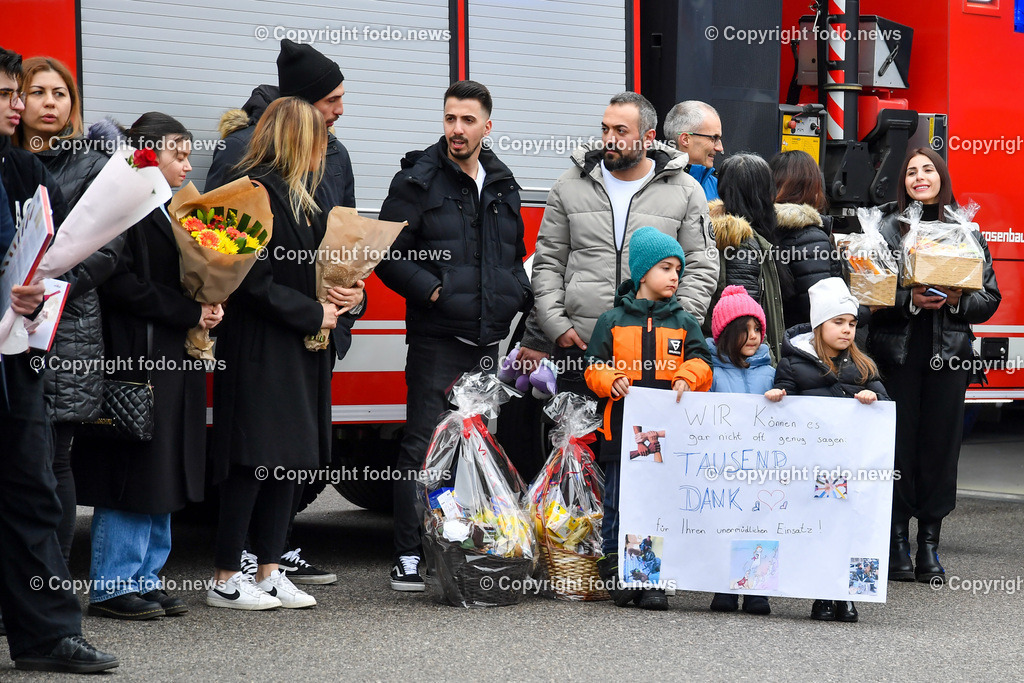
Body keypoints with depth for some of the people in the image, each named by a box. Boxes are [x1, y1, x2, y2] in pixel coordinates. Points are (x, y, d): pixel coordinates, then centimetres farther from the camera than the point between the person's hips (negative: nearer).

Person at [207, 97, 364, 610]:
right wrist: (314, 314, -12)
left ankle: (269, 571, 16)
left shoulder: (296, 194, 17)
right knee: (254, 461, -6)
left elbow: (314, 267, 24)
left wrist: (349, 296, 5)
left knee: (289, 459, 10)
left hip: (301, 350, 10)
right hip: (260, 350, -10)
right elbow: (255, 283, -19)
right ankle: (226, 579, 1)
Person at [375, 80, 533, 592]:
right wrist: (433, 291, -16)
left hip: (489, 338, 6)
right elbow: (387, 254, -7)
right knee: (423, 448, -6)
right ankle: (408, 558, -2)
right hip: (437, 338, -6)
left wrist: (526, 298, 9)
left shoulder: (502, 184, 15)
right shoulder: (418, 180, -3)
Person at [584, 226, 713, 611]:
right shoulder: (612, 320, 7)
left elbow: (700, 360, 7)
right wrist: (611, 381, -15)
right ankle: (615, 572, 13)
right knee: (619, 503, 1)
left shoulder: (684, 323, 13)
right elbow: (594, 366, 5)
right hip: (623, 430, -1)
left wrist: (687, 377, -14)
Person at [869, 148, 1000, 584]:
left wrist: (957, 300, -10)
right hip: (897, 351, -2)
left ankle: (929, 543, 9)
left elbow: (989, 298, 9)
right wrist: (911, 301, -17)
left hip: (949, 352, 2)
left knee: (941, 444, 1)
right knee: (899, 444, -2)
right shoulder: (886, 229, 3)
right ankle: (897, 542, 7)